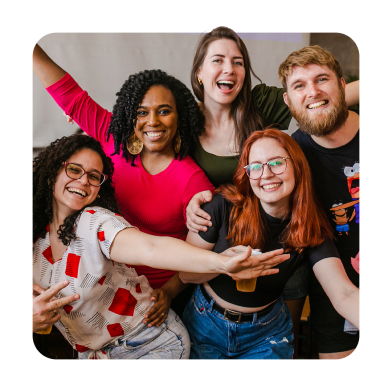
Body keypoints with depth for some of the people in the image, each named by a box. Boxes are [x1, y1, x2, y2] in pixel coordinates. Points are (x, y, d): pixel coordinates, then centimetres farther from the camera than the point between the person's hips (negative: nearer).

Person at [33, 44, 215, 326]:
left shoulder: (193, 181, -23)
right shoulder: (116, 140, -11)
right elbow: (71, 96, -10)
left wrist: (169, 292, -26)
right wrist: (34, 49, -15)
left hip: (162, 291, -4)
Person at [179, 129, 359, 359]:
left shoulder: (312, 230, -15)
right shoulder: (225, 206, -21)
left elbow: (344, 294, -27)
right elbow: (185, 272, -15)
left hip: (266, 334, 1)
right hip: (207, 325, 0)